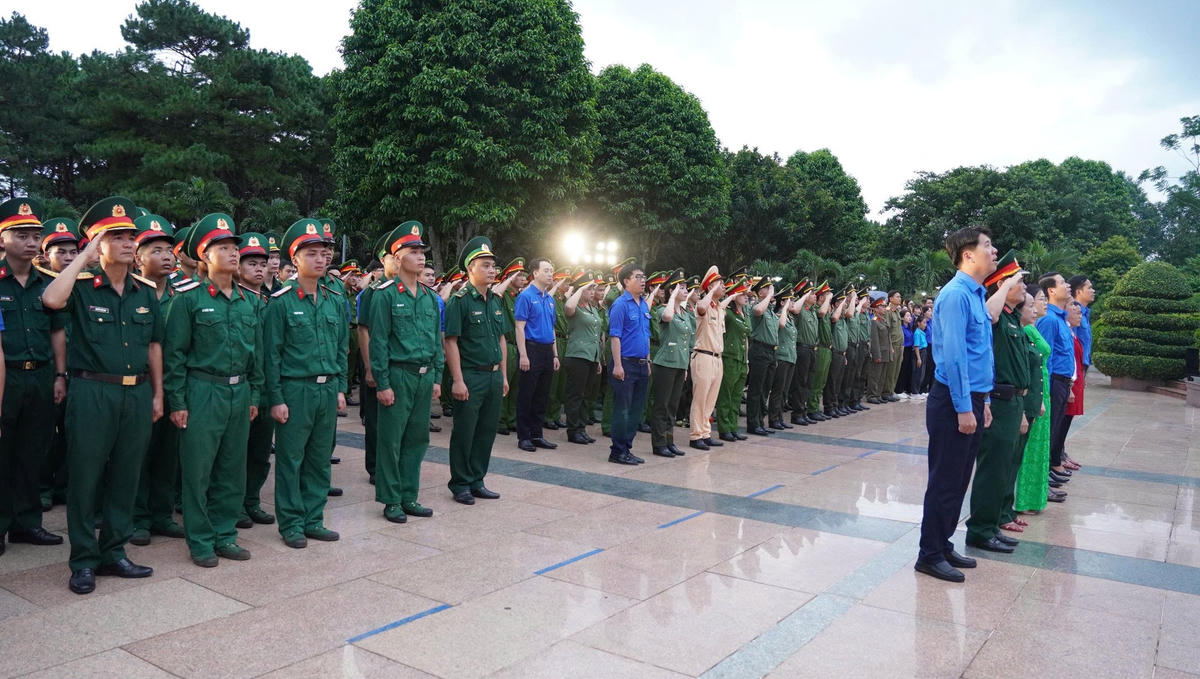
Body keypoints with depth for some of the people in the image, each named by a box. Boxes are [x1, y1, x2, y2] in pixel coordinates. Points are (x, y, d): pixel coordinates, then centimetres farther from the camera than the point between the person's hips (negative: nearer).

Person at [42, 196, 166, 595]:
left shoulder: (146, 292, 10)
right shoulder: (82, 286, -3)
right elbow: (52, 300, -27)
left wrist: (158, 394, 12)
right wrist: (85, 256, -15)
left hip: (137, 393, 4)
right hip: (92, 392, -4)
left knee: (126, 477, 11)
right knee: (85, 477, 3)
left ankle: (114, 553, 24)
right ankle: (83, 561, 15)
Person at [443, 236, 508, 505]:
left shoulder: (496, 300, 13)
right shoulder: (459, 301, -10)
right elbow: (451, 342, -14)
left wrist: (503, 376, 14)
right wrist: (458, 381, -18)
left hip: (494, 375, 7)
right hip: (470, 376, -7)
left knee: (487, 431, 12)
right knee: (464, 432, 3)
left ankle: (476, 481, 25)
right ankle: (460, 485, 15)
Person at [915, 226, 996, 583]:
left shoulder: (976, 294, 14)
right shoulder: (956, 294, -15)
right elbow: (953, 354, -20)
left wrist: (983, 401, 18)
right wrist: (963, 408, -20)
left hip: (972, 398, 9)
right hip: (954, 401, -9)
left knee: (959, 480, 16)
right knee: (945, 482, -1)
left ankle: (942, 544, 27)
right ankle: (930, 555, 10)